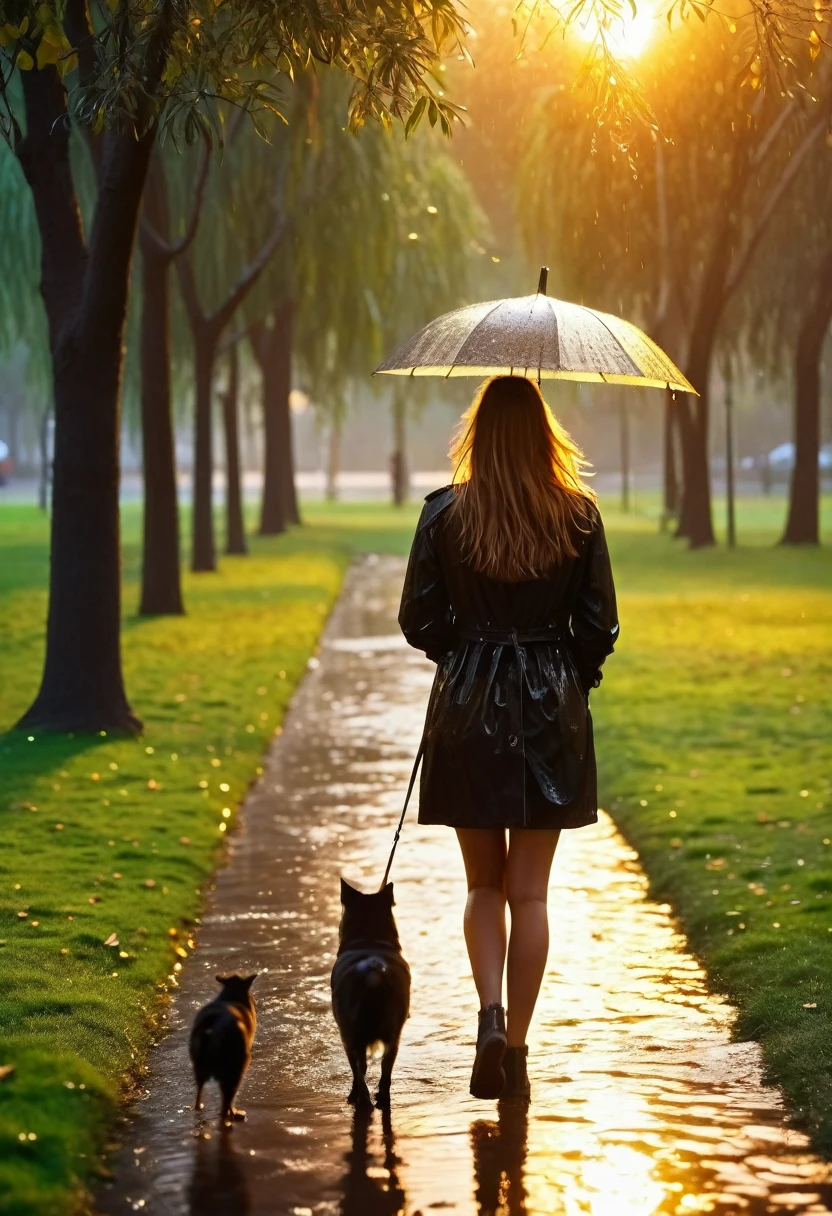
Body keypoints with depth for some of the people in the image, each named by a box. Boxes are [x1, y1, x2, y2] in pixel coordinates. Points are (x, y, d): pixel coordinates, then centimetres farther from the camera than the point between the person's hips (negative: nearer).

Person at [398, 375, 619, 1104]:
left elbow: (417, 620, -3)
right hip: (552, 714, 0)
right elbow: (600, 625, -2)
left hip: (468, 710, 0)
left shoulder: (445, 514, -6)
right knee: (529, 891, 7)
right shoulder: (579, 516, -4)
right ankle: (516, 1049, 6)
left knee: (484, 884, 15)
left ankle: (492, 1016, -5)